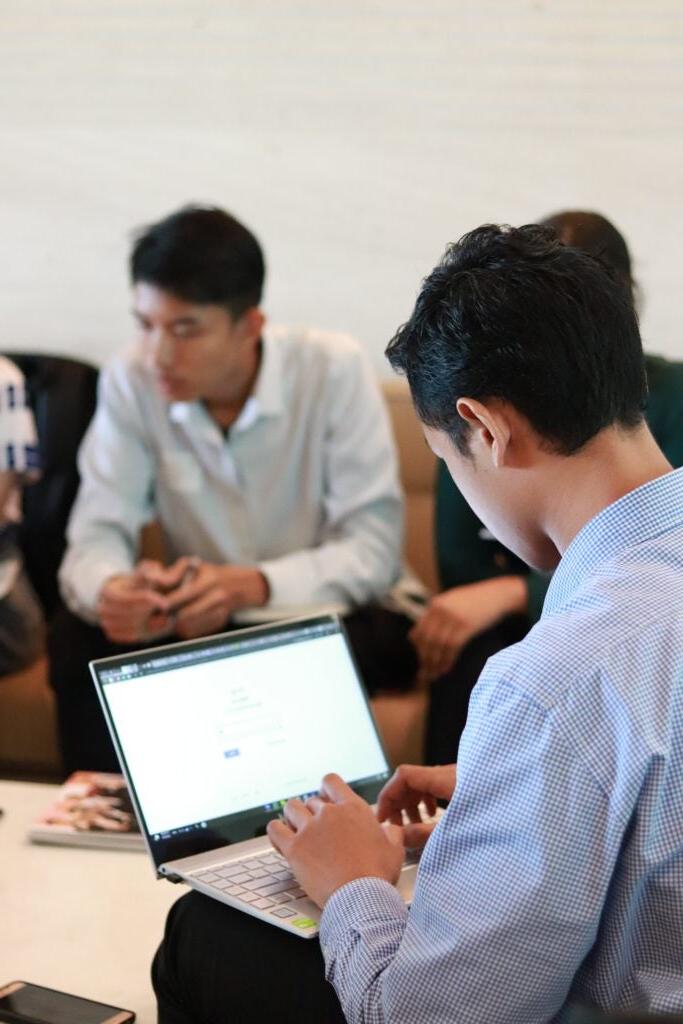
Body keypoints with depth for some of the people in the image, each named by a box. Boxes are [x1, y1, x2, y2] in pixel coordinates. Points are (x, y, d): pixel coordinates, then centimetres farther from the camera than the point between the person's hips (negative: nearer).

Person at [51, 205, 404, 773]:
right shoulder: (132, 382, -10)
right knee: (79, 643, -24)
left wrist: (254, 586, -37)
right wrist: (109, 589, -37)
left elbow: (375, 547, -19)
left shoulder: (335, 371, -18)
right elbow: (98, 533, -12)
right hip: (198, 617, 2)